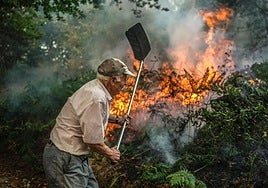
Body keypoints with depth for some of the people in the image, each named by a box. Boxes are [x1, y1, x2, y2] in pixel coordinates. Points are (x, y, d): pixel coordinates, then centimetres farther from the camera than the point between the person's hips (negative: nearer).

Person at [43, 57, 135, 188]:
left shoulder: (95, 87, 7)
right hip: (65, 160, -10)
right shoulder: (96, 98, -25)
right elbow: (93, 141, -23)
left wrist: (116, 119, 28)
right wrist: (110, 154, -5)